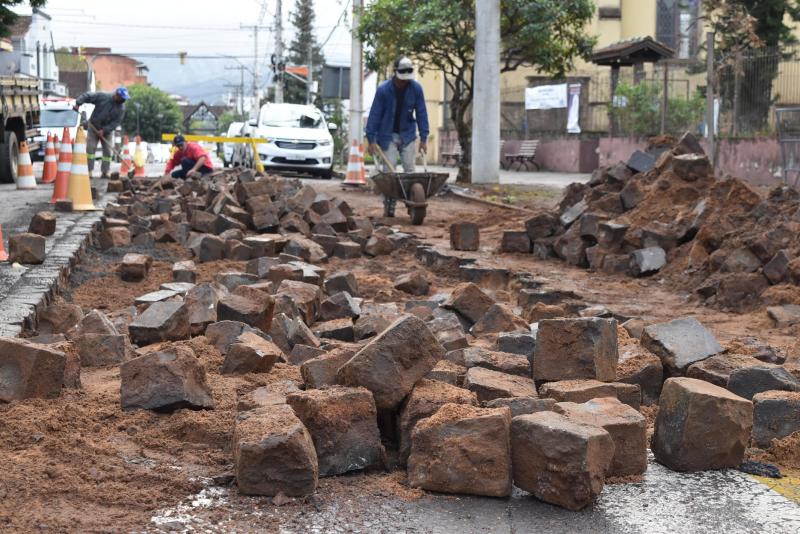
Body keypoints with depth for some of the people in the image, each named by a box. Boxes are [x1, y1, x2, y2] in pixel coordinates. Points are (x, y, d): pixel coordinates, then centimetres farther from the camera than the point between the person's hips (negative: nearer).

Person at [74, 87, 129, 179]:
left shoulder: (121, 108, -10)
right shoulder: (102, 97, -15)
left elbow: (116, 122, -14)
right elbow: (87, 96, -10)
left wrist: (105, 130, -23)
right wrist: (78, 103, -24)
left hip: (107, 131, 2)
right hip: (93, 128, -2)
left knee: (107, 152, -1)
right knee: (90, 149, -8)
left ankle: (105, 172, 6)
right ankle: (89, 171, -7)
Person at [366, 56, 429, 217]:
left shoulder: (416, 88, -7)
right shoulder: (383, 89, -14)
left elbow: (421, 113, -1)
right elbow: (375, 115, -10)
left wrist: (423, 138, -4)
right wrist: (372, 139, -11)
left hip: (407, 135, 2)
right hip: (388, 136, -2)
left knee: (409, 170, -2)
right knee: (388, 171, -6)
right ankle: (389, 207, -1)